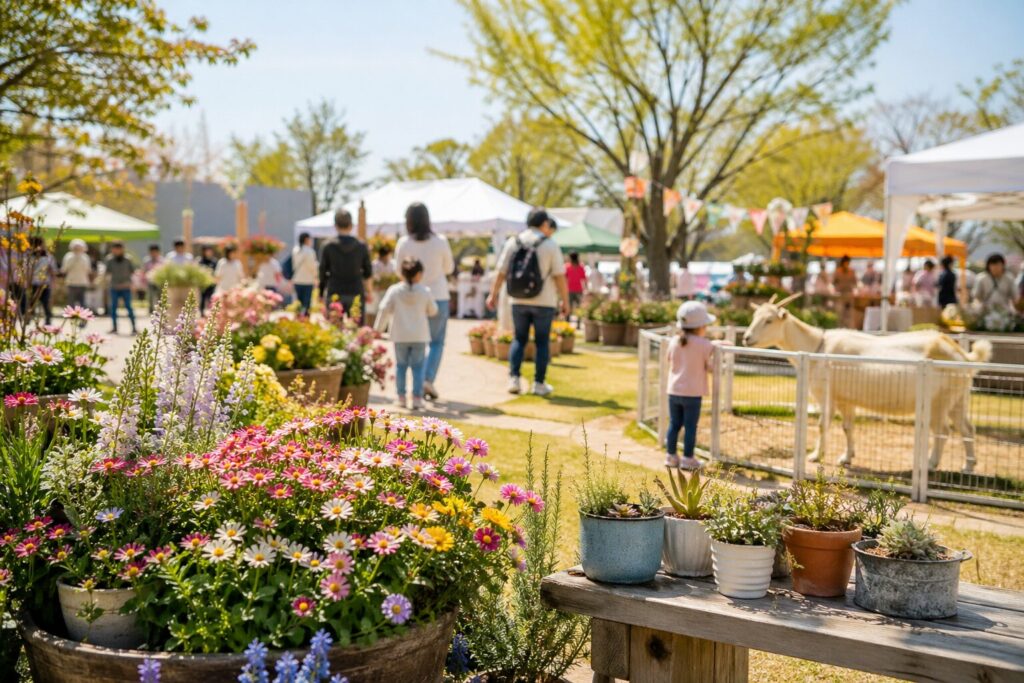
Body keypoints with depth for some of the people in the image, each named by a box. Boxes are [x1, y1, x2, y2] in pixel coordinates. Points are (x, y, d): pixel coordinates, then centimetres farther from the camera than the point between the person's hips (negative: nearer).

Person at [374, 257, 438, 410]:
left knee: (401, 365, 11)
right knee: (418, 366, 4)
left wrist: (378, 328, 3)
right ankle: (417, 397, -2)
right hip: (419, 336, -1)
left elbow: (384, 310, -6)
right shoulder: (425, 292, -3)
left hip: (400, 336, 1)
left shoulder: (394, 290, -4)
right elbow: (433, 311, 7)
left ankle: (401, 397, 13)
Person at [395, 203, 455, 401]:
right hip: (439, 297, -1)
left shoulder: (403, 243, -8)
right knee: (437, 342, 9)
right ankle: (429, 379, -8)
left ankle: (418, 384, 13)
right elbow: (449, 268, 4)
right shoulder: (440, 241, -9)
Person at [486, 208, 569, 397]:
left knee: (519, 339, 13)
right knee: (542, 342, 6)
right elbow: (559, 276, -8)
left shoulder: (513, 242, 3)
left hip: (519, 301, 3)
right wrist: (565, 301, 1)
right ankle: (539, 384, 7)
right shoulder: (550, 245, -7)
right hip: (544, 302, -3)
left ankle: (513, 379, 4)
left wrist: (493, 294, 13)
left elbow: (501, 273, 4)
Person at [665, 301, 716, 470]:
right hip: (693, 392, -5)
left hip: (674, 391, 5)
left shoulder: (674, 341, 2)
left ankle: (671, 456, 17)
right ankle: (688, 459, 6)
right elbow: (710, 366, -2)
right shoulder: (705, 345, -11)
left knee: (674, 424, 13)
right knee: (690, 426, 2)